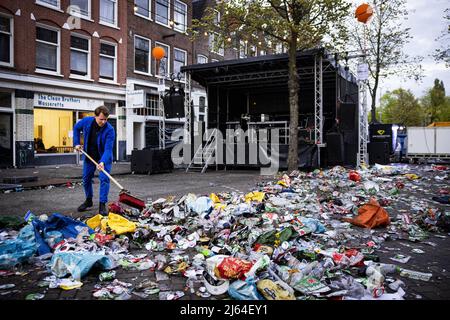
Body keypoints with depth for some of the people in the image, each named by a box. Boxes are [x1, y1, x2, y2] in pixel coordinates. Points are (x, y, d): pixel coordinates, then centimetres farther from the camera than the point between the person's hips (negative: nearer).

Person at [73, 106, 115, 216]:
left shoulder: (110, 130, -28)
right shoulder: (86, 121, -16)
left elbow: (108, 149, -33)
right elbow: (76, 128, 7)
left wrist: (103, 162, -48)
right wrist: (76, 143, -1)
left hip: (104, 157, -4)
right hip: (89, 156, 4)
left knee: (104, 179, -14)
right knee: (86, 178, 12)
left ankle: (102, 205, -6)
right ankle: (88, 201, 32)